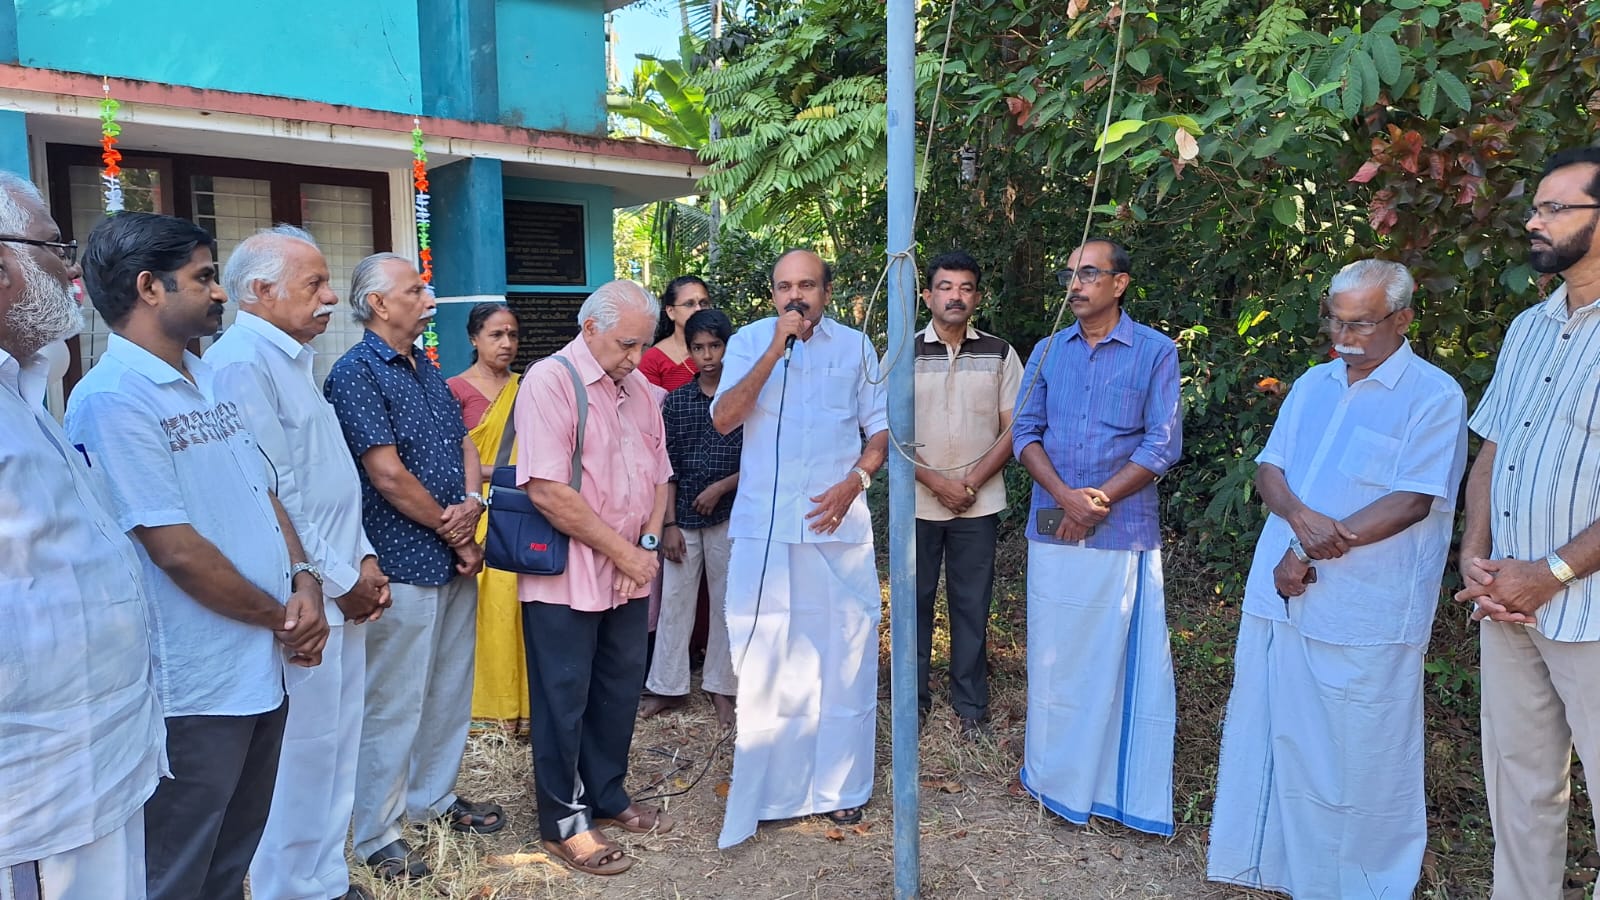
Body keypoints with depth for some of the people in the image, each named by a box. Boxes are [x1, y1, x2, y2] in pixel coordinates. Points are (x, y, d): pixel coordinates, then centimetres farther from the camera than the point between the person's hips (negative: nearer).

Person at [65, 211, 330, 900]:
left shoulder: (209, 384, 10)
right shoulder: (113, 398, -17)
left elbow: (265, 496, 13)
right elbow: (177, 551, -20)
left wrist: (304, 583, -5)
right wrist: (281, 617, -8)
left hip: (262, 671, 8)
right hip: (194, 691, -8)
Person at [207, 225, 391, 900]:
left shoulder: (292, 359, 15)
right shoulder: (242, 363, -16)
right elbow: (269, 500, -20)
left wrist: (363, 559, 10)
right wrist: (337, 581, -12)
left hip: (343, 590, 10)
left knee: (338, 744, 18)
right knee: (304, 754, 2)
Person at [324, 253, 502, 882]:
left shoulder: (426, 370, 14)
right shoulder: (355, 372, -12)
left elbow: (464, 444, 14)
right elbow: (388, 475, -18)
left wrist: (471, 503, -6)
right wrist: (453, 532, -9)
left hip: (456, 560, 8)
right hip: (404, 565, -8)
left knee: (450, 691, 18)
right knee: (393, 705, 2)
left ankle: (434, 798, 35)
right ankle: (377, 834, 17)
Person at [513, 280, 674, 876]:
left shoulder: (637, 387, 9)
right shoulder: (550, 380, -14)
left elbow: (658, 474, 15)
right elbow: (547, 490, -22)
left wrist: (648, 544, -1)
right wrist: (623, 551, -16)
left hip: (628, 576, 7)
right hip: (566, 578, -7)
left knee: (619, 691, 16)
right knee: (564, 699, 6)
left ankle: (608, 798, 34)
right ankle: (564, 823, 21)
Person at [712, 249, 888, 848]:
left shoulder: (855, 346, 7)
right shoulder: (750, 341, 3)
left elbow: (881, 427, 10)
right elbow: (723, 420, -10)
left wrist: (854, 480, -8)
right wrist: (777, 348, -15)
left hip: (838, 522, 1)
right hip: (763, 526, -1)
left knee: (843, 652, 5)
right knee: (763, 657, 3)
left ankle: (839, 786, 19)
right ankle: (764, 789, 16)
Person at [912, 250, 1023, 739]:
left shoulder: (1000, 354, 4)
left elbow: (1014, 428, 1)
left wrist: (971, 483, -9)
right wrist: (937, 482, -11)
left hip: (979, 504, 0)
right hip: (918, 502, 0)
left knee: (972, 606, 6)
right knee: (915, 602, 7)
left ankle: (971, 706, 17)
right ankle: (914, 698, 21)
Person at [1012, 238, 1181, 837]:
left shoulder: (1155, 352, 0)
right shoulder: (1048, 351, 10)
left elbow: (1163, 444, -6)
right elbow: (1025, 431, 4)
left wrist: (1098, 500, -13)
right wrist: (1065, 496, -12)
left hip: (1123, 531, -3)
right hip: (1052, 528, 3)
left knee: (1121, 658, 3)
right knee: (1054, 656, 10)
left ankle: (1125, 788, 16)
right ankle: (1056, 777, 26)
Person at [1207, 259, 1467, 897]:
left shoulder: (1434, 396, -6)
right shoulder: (1314, 385, 12)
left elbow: (1412, 502, -14)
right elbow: (1269, 469, 8)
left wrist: (1314, 552, -16)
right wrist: (1301, 516, -14)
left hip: (1365, 614, -6)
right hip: (1280, 598, 6)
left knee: (1358, 756, 4)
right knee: (1268, 736, 14)